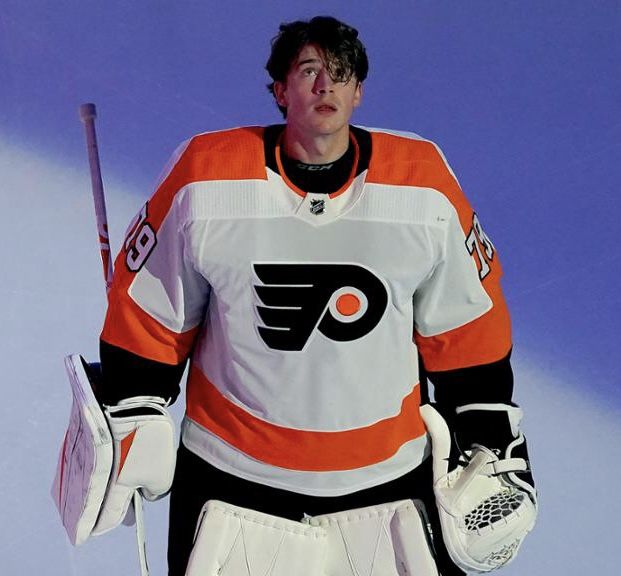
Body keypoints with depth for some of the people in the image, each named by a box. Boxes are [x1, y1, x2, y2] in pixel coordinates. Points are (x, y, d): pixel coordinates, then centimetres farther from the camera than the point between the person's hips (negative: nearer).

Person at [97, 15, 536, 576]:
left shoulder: (425, 182, -8)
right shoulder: (205, 178, -11)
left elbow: (470, 328, 1)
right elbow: (146, 316, -2)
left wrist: (488, 453, 3)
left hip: (392, 473, 1)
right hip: (229, 469, 0)